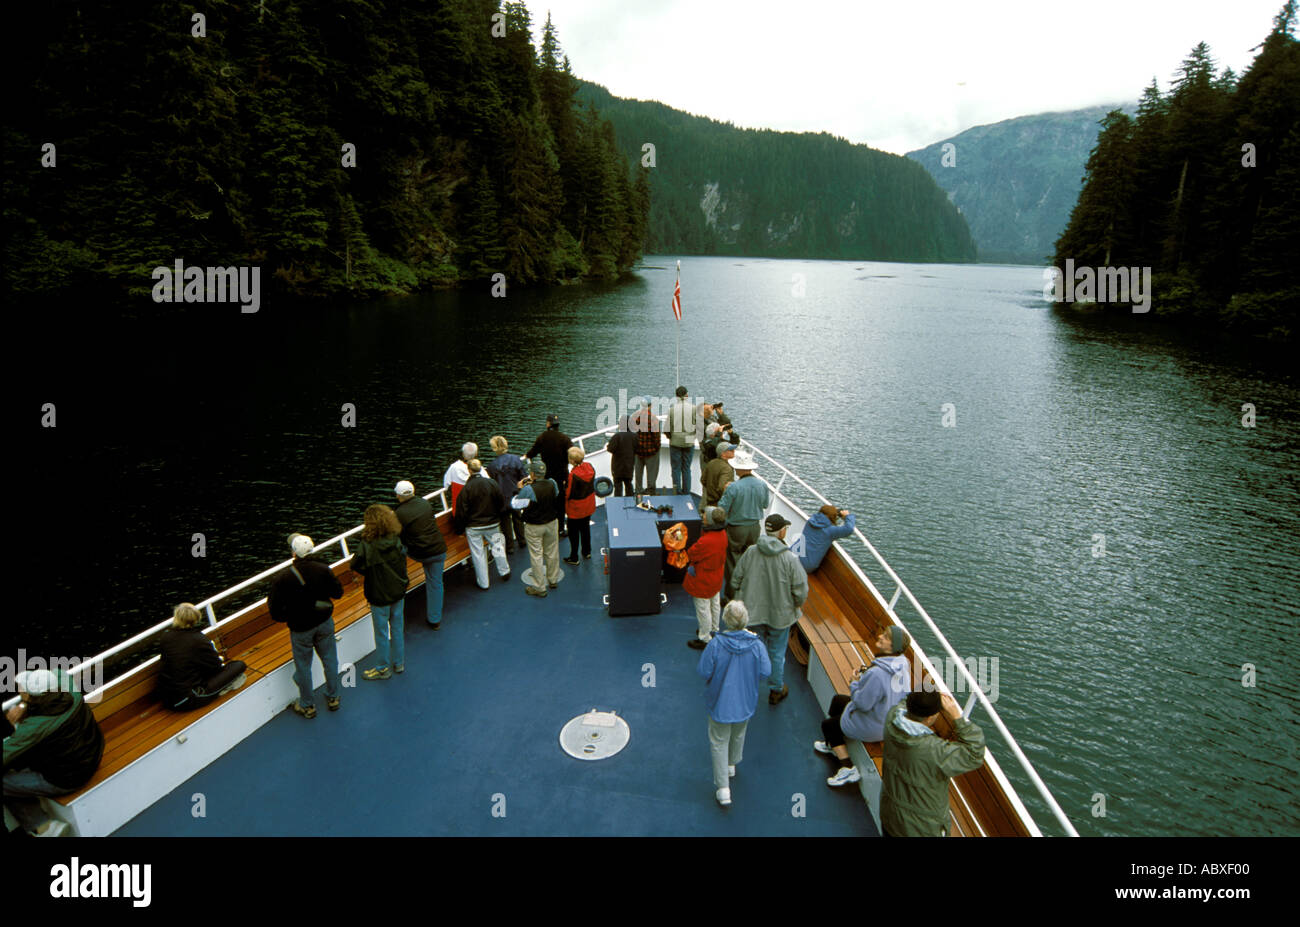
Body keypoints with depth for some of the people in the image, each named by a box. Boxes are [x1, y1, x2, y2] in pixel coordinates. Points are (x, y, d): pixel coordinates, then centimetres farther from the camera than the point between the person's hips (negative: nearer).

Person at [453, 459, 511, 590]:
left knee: (478, 553, 9)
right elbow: (501, 504, 2)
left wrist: (460, 529, 1)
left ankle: (483, 582, 17)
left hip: (473, 527, -3)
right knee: (497, 546, 21)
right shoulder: (492, 483, -8)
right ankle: (504, 572, 34)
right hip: (492, 524, 3)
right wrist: (498, 518, 18)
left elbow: (461, 512, -12)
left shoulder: (466, 488, -17)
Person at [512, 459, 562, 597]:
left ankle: (539, 587, 14)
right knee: (552, 552, 19)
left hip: (534, 527, -5)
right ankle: (553, 580, 36)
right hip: (551, 523, 5)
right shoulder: (552, 483, -11)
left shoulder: (528, 490, -26)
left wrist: (520, 489, -2)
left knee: (536, 555, 6)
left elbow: (515, 504, -17)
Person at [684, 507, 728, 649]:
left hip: (703, 581, -9)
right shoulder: (722, 534, -10)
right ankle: (713, 630, 46)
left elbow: (691, 555, -21)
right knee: (715, 604, 25)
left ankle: (705, 639, 23)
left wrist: (688, 548, -1)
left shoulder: (706, 541, -37)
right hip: (716, 578, 9)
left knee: (703, 609, 9)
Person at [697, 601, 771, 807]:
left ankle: (723, 788, 11)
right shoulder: (756, 645, -20)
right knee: (738, 735, 29)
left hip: (720, 703, -3)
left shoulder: (716, 644, -26)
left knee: (719, 742, 13)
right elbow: (765, 671, -8)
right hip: (745, 703, 3)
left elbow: (703, 671, -19)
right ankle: (732, 765, 53)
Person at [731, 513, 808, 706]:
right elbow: (800, 590, -14)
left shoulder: (750, 552, -10)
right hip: (780, 615, -2)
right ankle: (776, 691, 33)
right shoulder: (789, 558, -19)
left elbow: (736, 580, -1)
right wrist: (798, 604, 9)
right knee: (777, 654, 16)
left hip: (753, 613, 2)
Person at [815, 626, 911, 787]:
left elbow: (863, 703, -29)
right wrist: (865, 674, -5)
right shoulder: (902, 663, -11)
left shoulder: (877, 673, -38)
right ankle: (833, 744, 45)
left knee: (827, 725, 11)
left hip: (875, 728, -9)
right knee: (837, 700, 26)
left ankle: (848, 768, 11)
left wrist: (855, 682, -12)